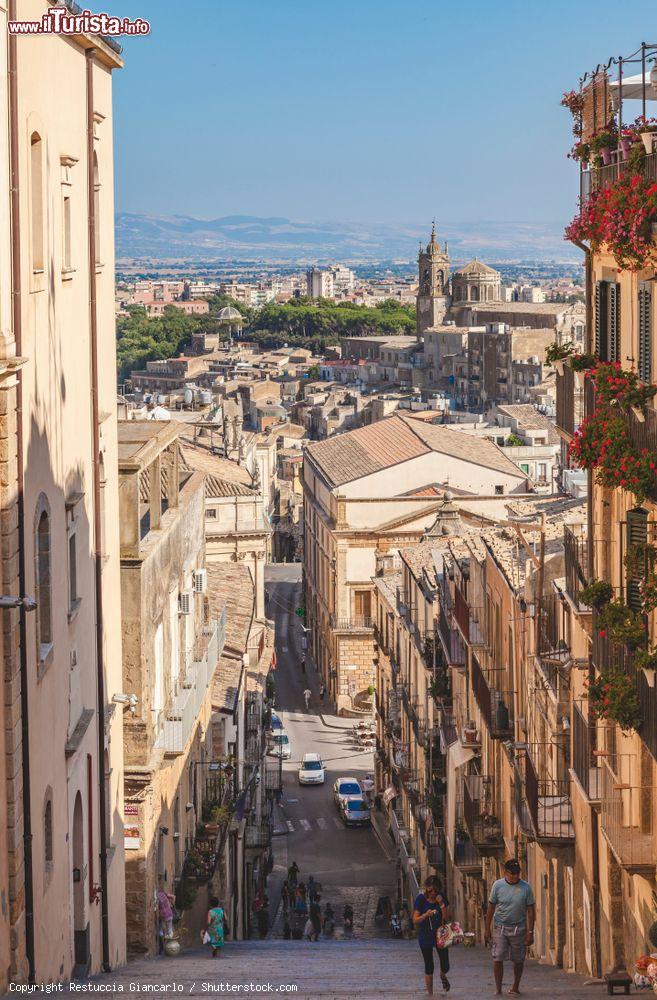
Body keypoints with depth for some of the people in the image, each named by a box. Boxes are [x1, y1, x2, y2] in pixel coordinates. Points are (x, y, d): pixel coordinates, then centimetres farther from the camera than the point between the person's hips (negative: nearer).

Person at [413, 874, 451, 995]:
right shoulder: (421, 899, -9)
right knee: (429, 968, 2)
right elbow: (415, 920, -10)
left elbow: (447, 918, -5)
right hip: (425, 937, -2)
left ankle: (443, 976, 37)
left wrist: (441, 904, -18)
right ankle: (430, 994, 13)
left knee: (445, 967, 1)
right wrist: (425, 915, -29)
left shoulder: (441, 897, -3)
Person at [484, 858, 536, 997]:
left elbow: (530, 911, -1)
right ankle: (498, 989, 2)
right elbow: (491, 908, 3)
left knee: (518, 960, 7)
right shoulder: (498, 885, -4)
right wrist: (487, 929, 2)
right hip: (500, 927, 0)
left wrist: (530, 932, -4)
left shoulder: (525, 887, -5)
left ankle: (515, 988, 24)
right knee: (497, 959, -7)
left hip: (518, 928, 0)